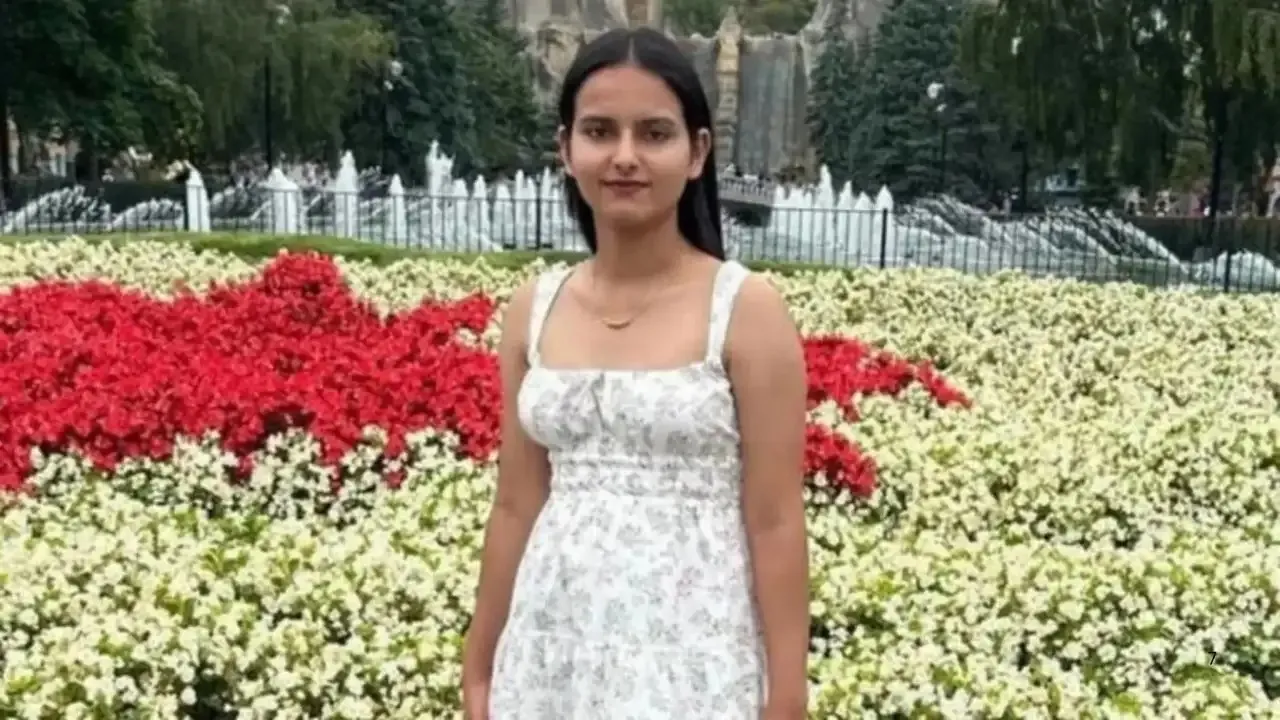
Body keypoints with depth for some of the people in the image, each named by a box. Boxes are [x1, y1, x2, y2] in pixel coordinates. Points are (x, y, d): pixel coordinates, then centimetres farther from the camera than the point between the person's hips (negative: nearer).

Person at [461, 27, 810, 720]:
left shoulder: (747, 309, -9)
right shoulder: (532, 310, 3)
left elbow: (776, 525, -8)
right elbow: (517, 507, 8)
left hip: (691, 656, -3)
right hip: (552, 652, 4)